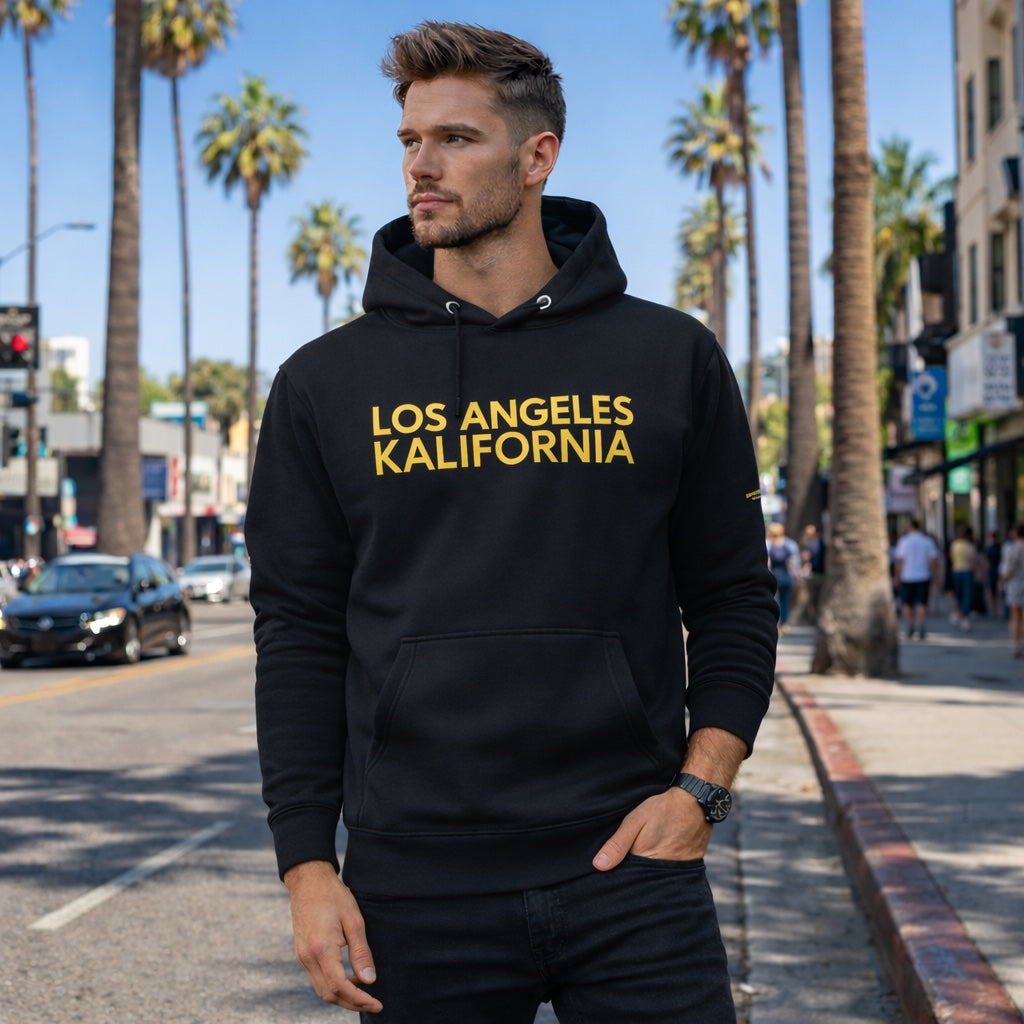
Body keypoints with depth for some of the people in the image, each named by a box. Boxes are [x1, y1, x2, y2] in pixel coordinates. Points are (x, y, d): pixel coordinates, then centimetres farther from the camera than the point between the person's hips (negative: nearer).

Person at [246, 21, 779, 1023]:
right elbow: (298, 633, 5)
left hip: (629, 869, 0)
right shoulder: (327, 381, 6)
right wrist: (305, 864, -2)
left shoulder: (670, 359, 6)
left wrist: (698, 787, -5)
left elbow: (734, 599, 8)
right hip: (415, 892, 1)